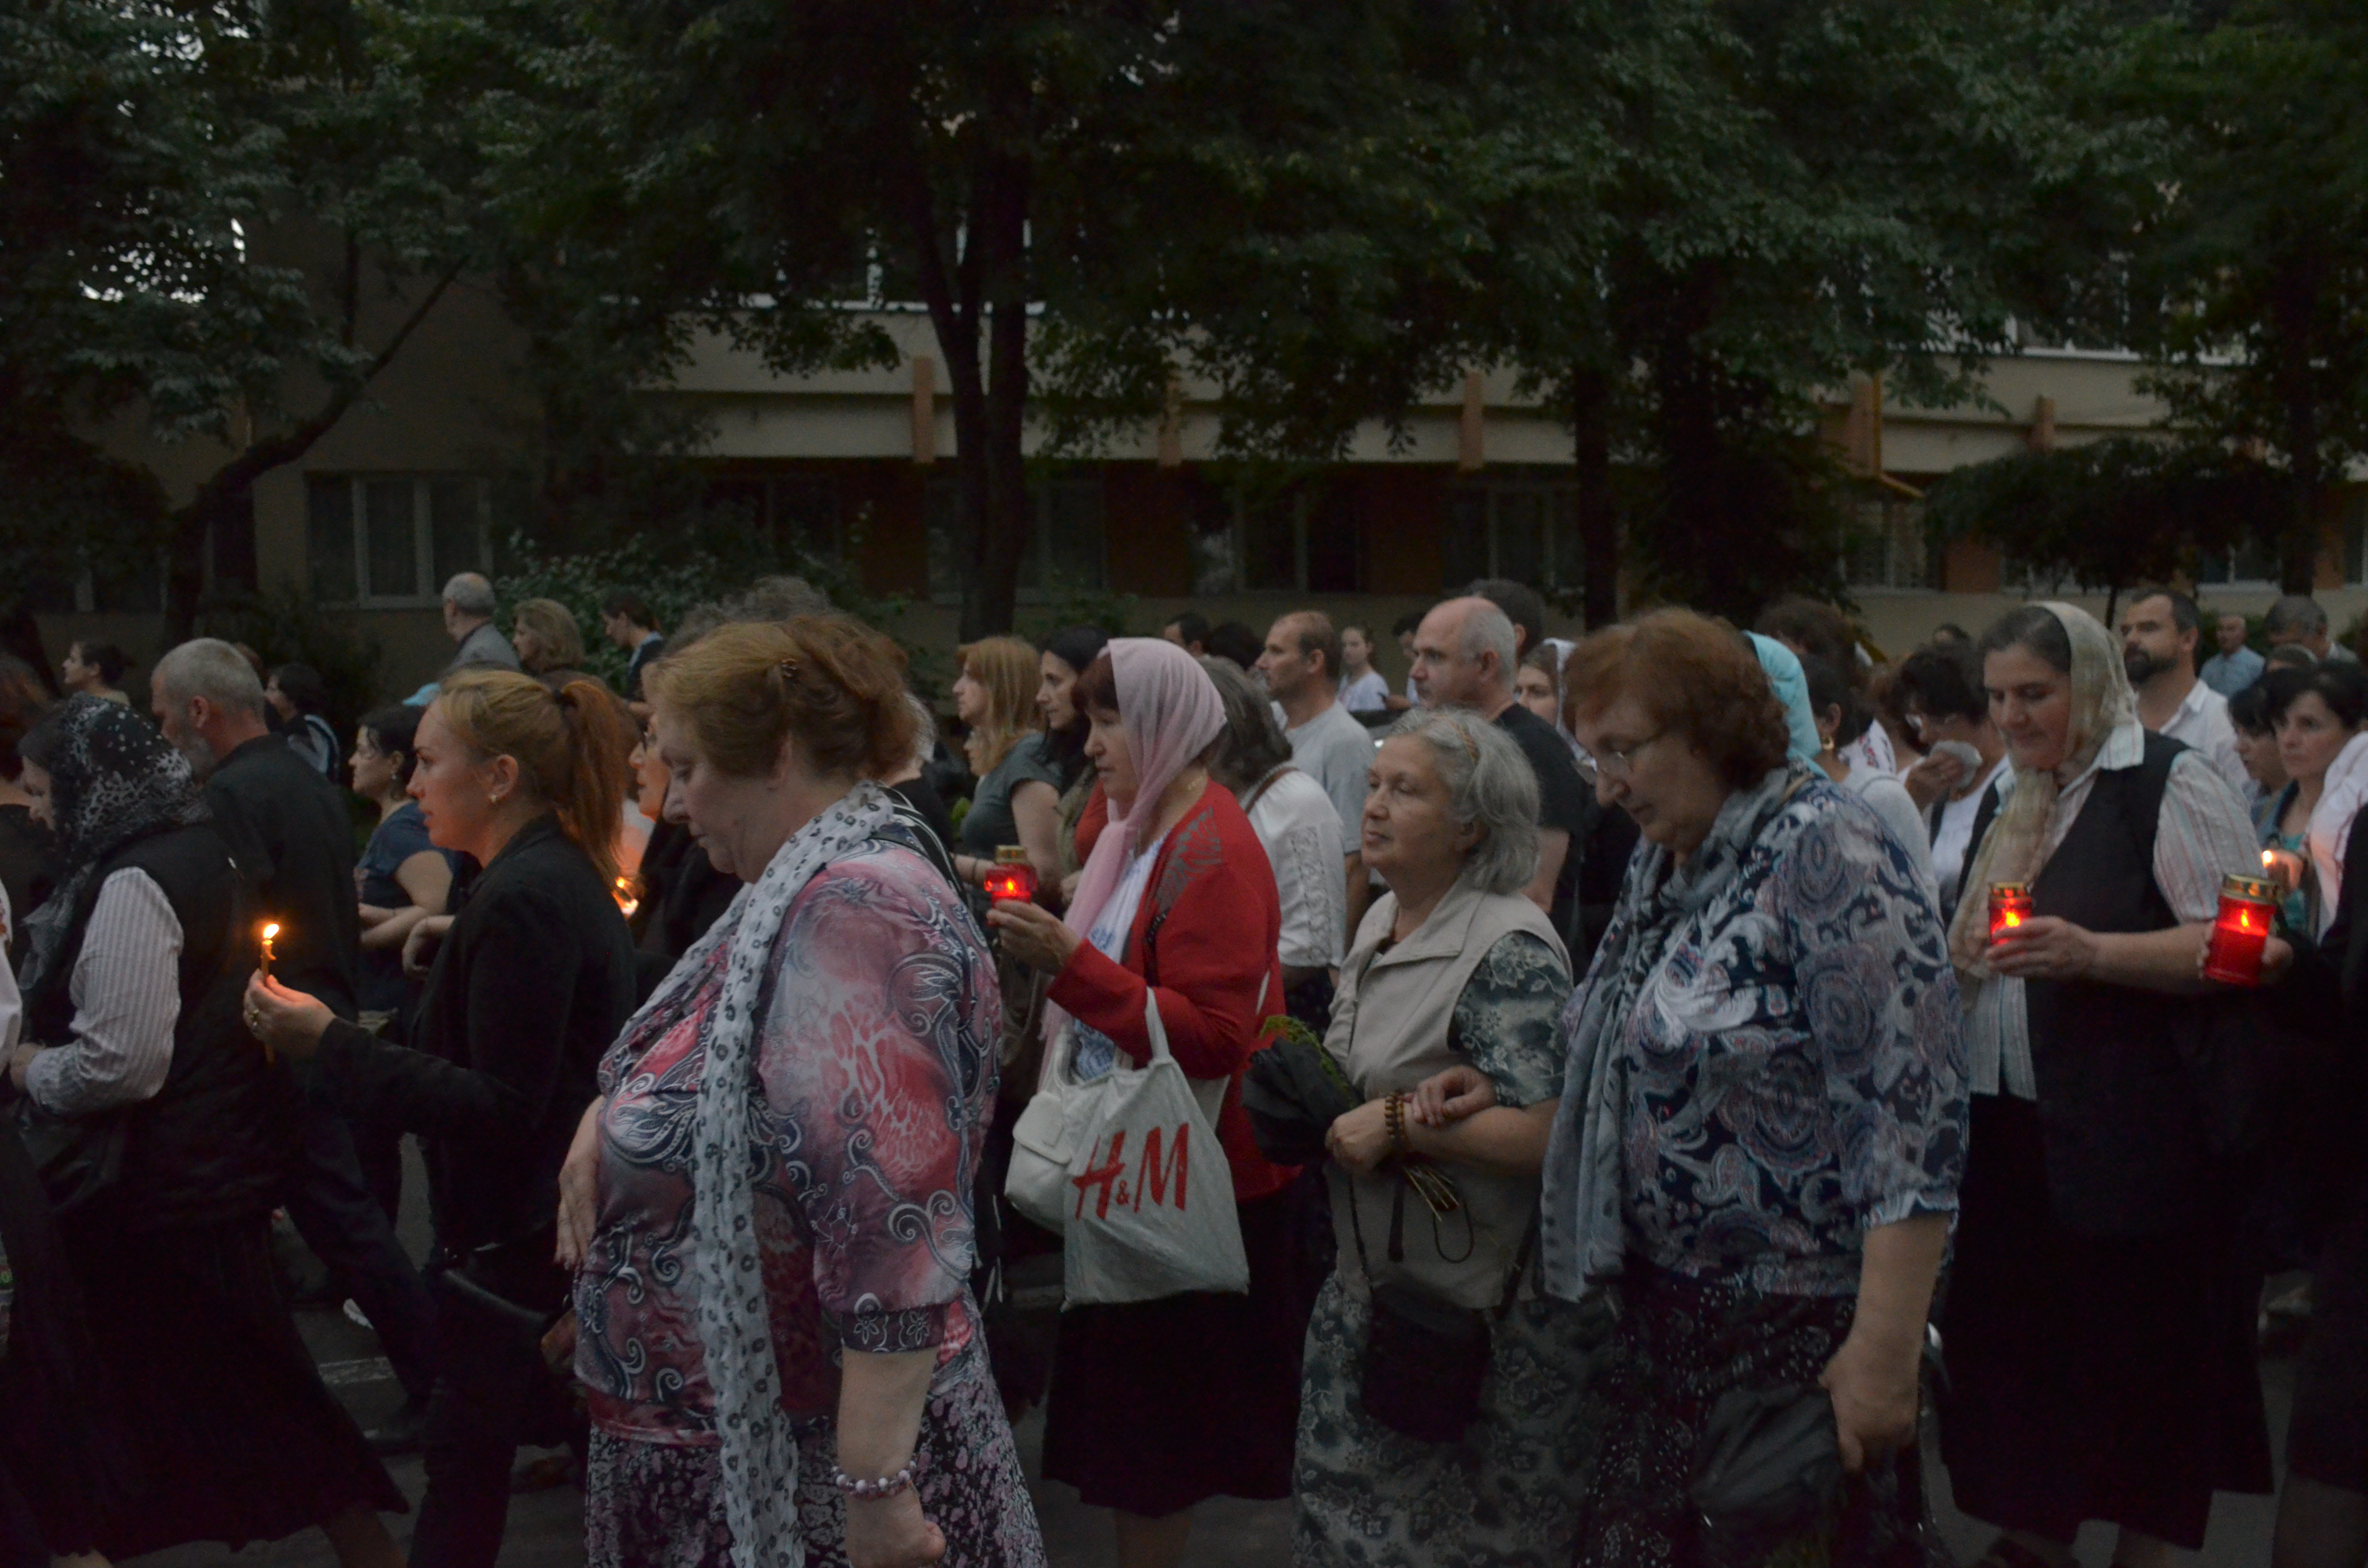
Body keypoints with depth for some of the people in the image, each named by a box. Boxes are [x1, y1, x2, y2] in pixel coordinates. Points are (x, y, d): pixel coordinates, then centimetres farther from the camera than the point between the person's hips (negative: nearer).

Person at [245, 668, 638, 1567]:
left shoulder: (525, 899, -22)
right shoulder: (561, 873, 11)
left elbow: (503, 1107, -25)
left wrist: (331, 1045, -23)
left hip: (514, 1248, -10)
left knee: (465, 1467, -2)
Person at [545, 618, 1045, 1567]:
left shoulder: (855, 910, -22)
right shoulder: (799, 894, 9)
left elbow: (895, 1221, -29)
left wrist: (874, 1483, -30)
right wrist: (609, 1112, 1)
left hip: (809, 1459, -9)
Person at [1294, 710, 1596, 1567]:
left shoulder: (1508, 949, -18)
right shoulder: (1381, 921, 9)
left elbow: (1546, 1135, -25)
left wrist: (1399, 1123, -23)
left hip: (1481, 1305, -8)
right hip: (1374, 1283, 8)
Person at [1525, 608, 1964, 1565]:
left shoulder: (1824, 852, -15)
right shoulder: (1662, 866, 10)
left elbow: (1913, 1112, -21)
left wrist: (1885, 1351, -24)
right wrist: (1505, 1093, 5)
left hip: (1803, 1337, -7)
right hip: (1661, 1318, 8)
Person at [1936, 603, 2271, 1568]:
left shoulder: (2169, 784, -9)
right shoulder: (2014, 806, 17)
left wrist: (2095, 954, -27)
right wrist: (1955, 956, 10)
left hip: (2136, 1143, -7)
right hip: (2017, 1129, 7)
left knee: (2140, 1361, 0)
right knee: (2019, 1343, 9)